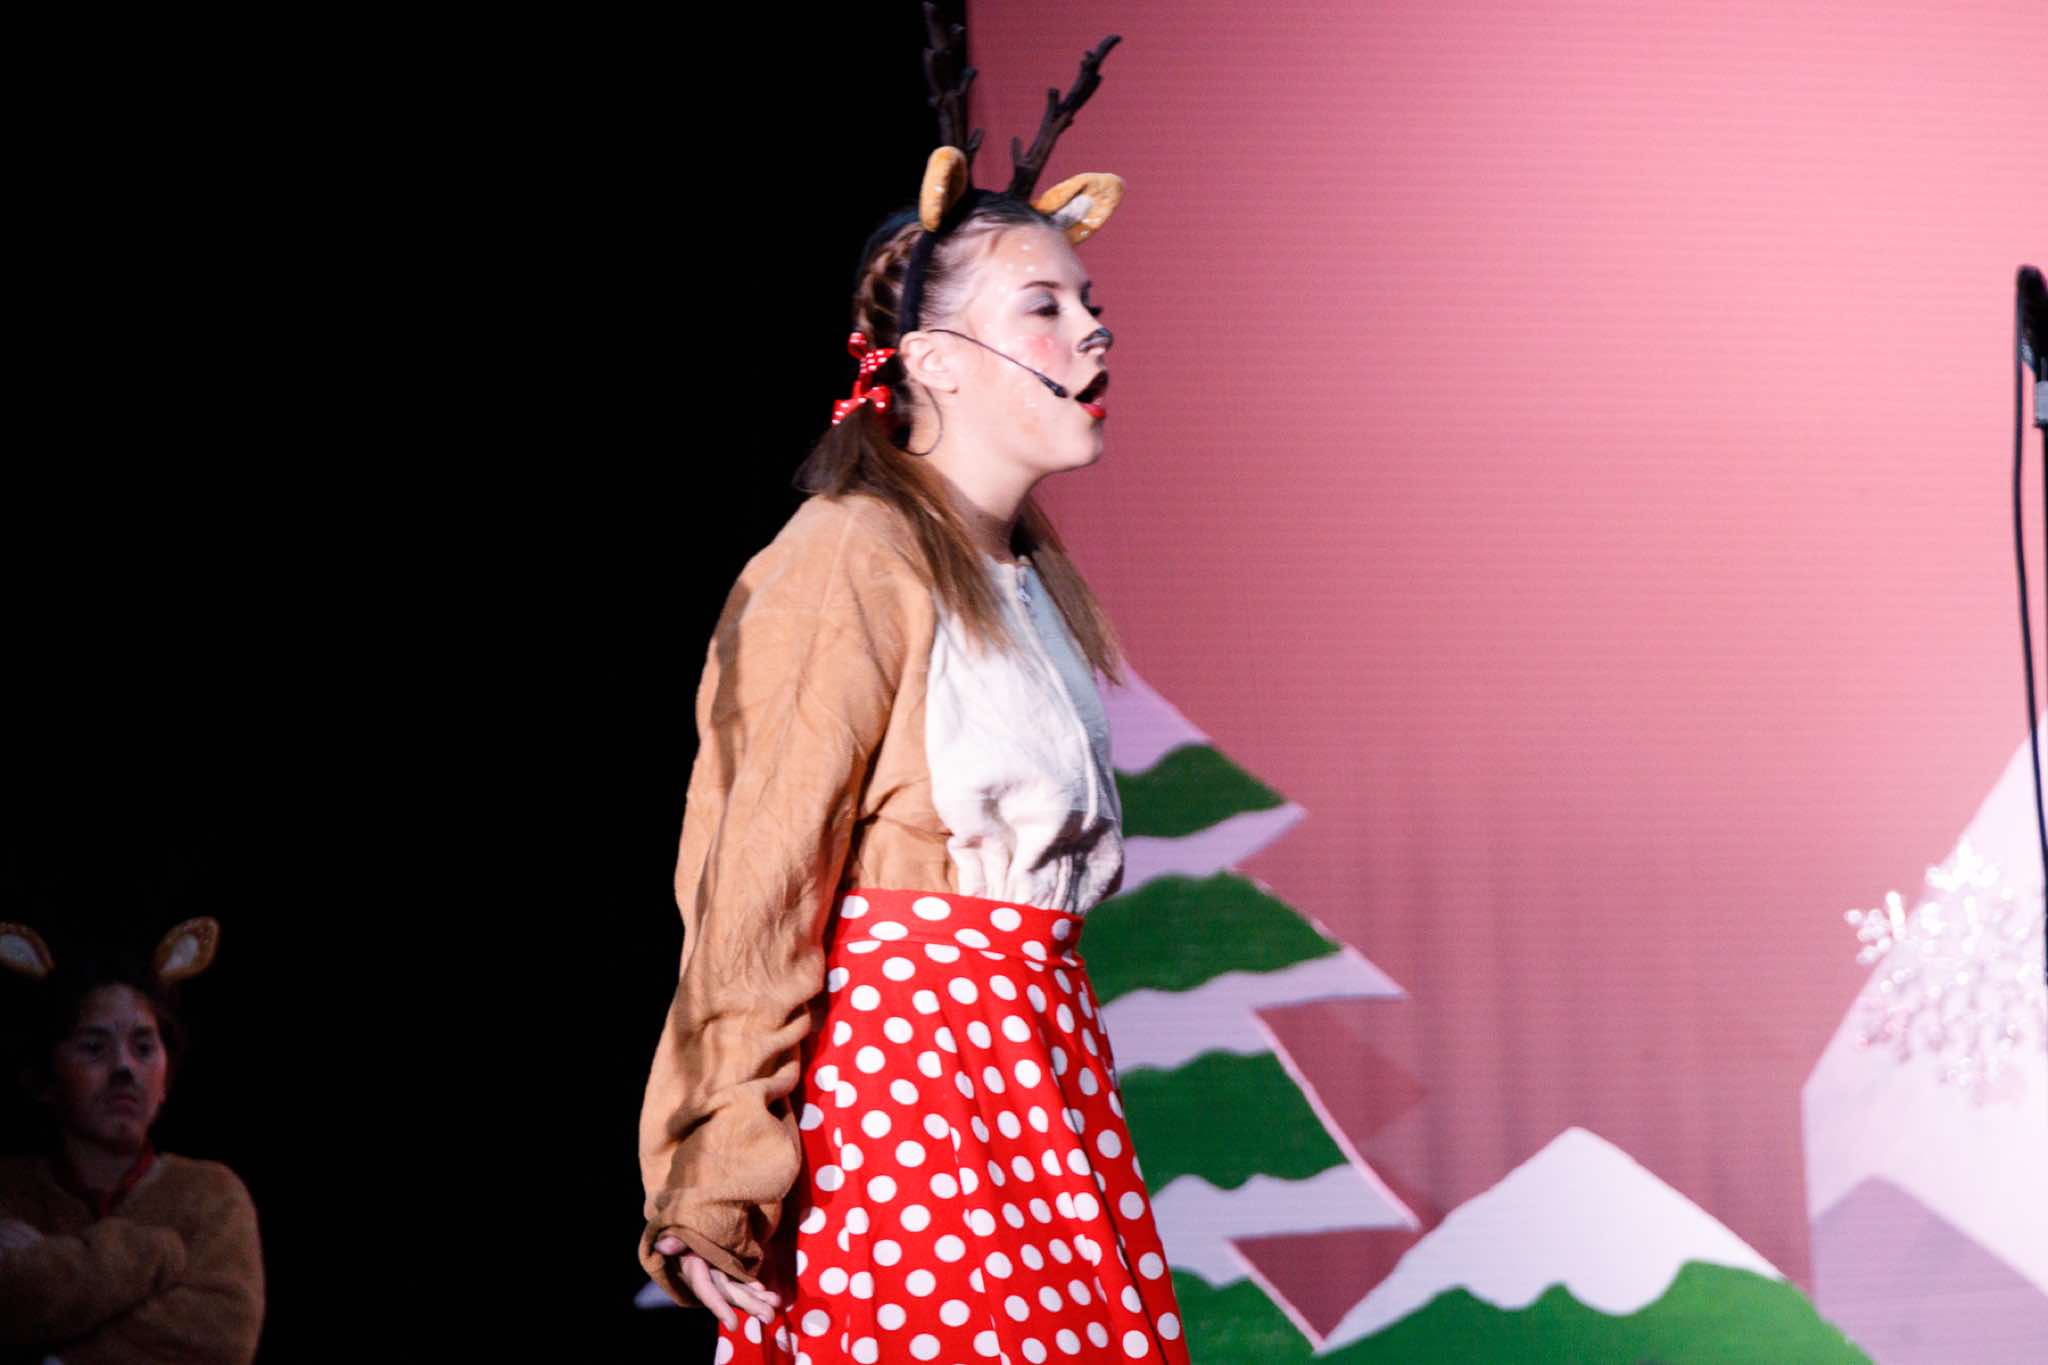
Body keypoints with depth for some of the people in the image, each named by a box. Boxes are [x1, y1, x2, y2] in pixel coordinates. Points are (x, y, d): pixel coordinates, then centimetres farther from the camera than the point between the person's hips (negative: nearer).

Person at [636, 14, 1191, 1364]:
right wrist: (718, 1188, -18)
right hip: (896, 1066, -8)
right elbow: (757, 890, -14)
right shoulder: (849, 565, -10)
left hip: (1034, 1069, 8)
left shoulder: (1029, 575, 16)